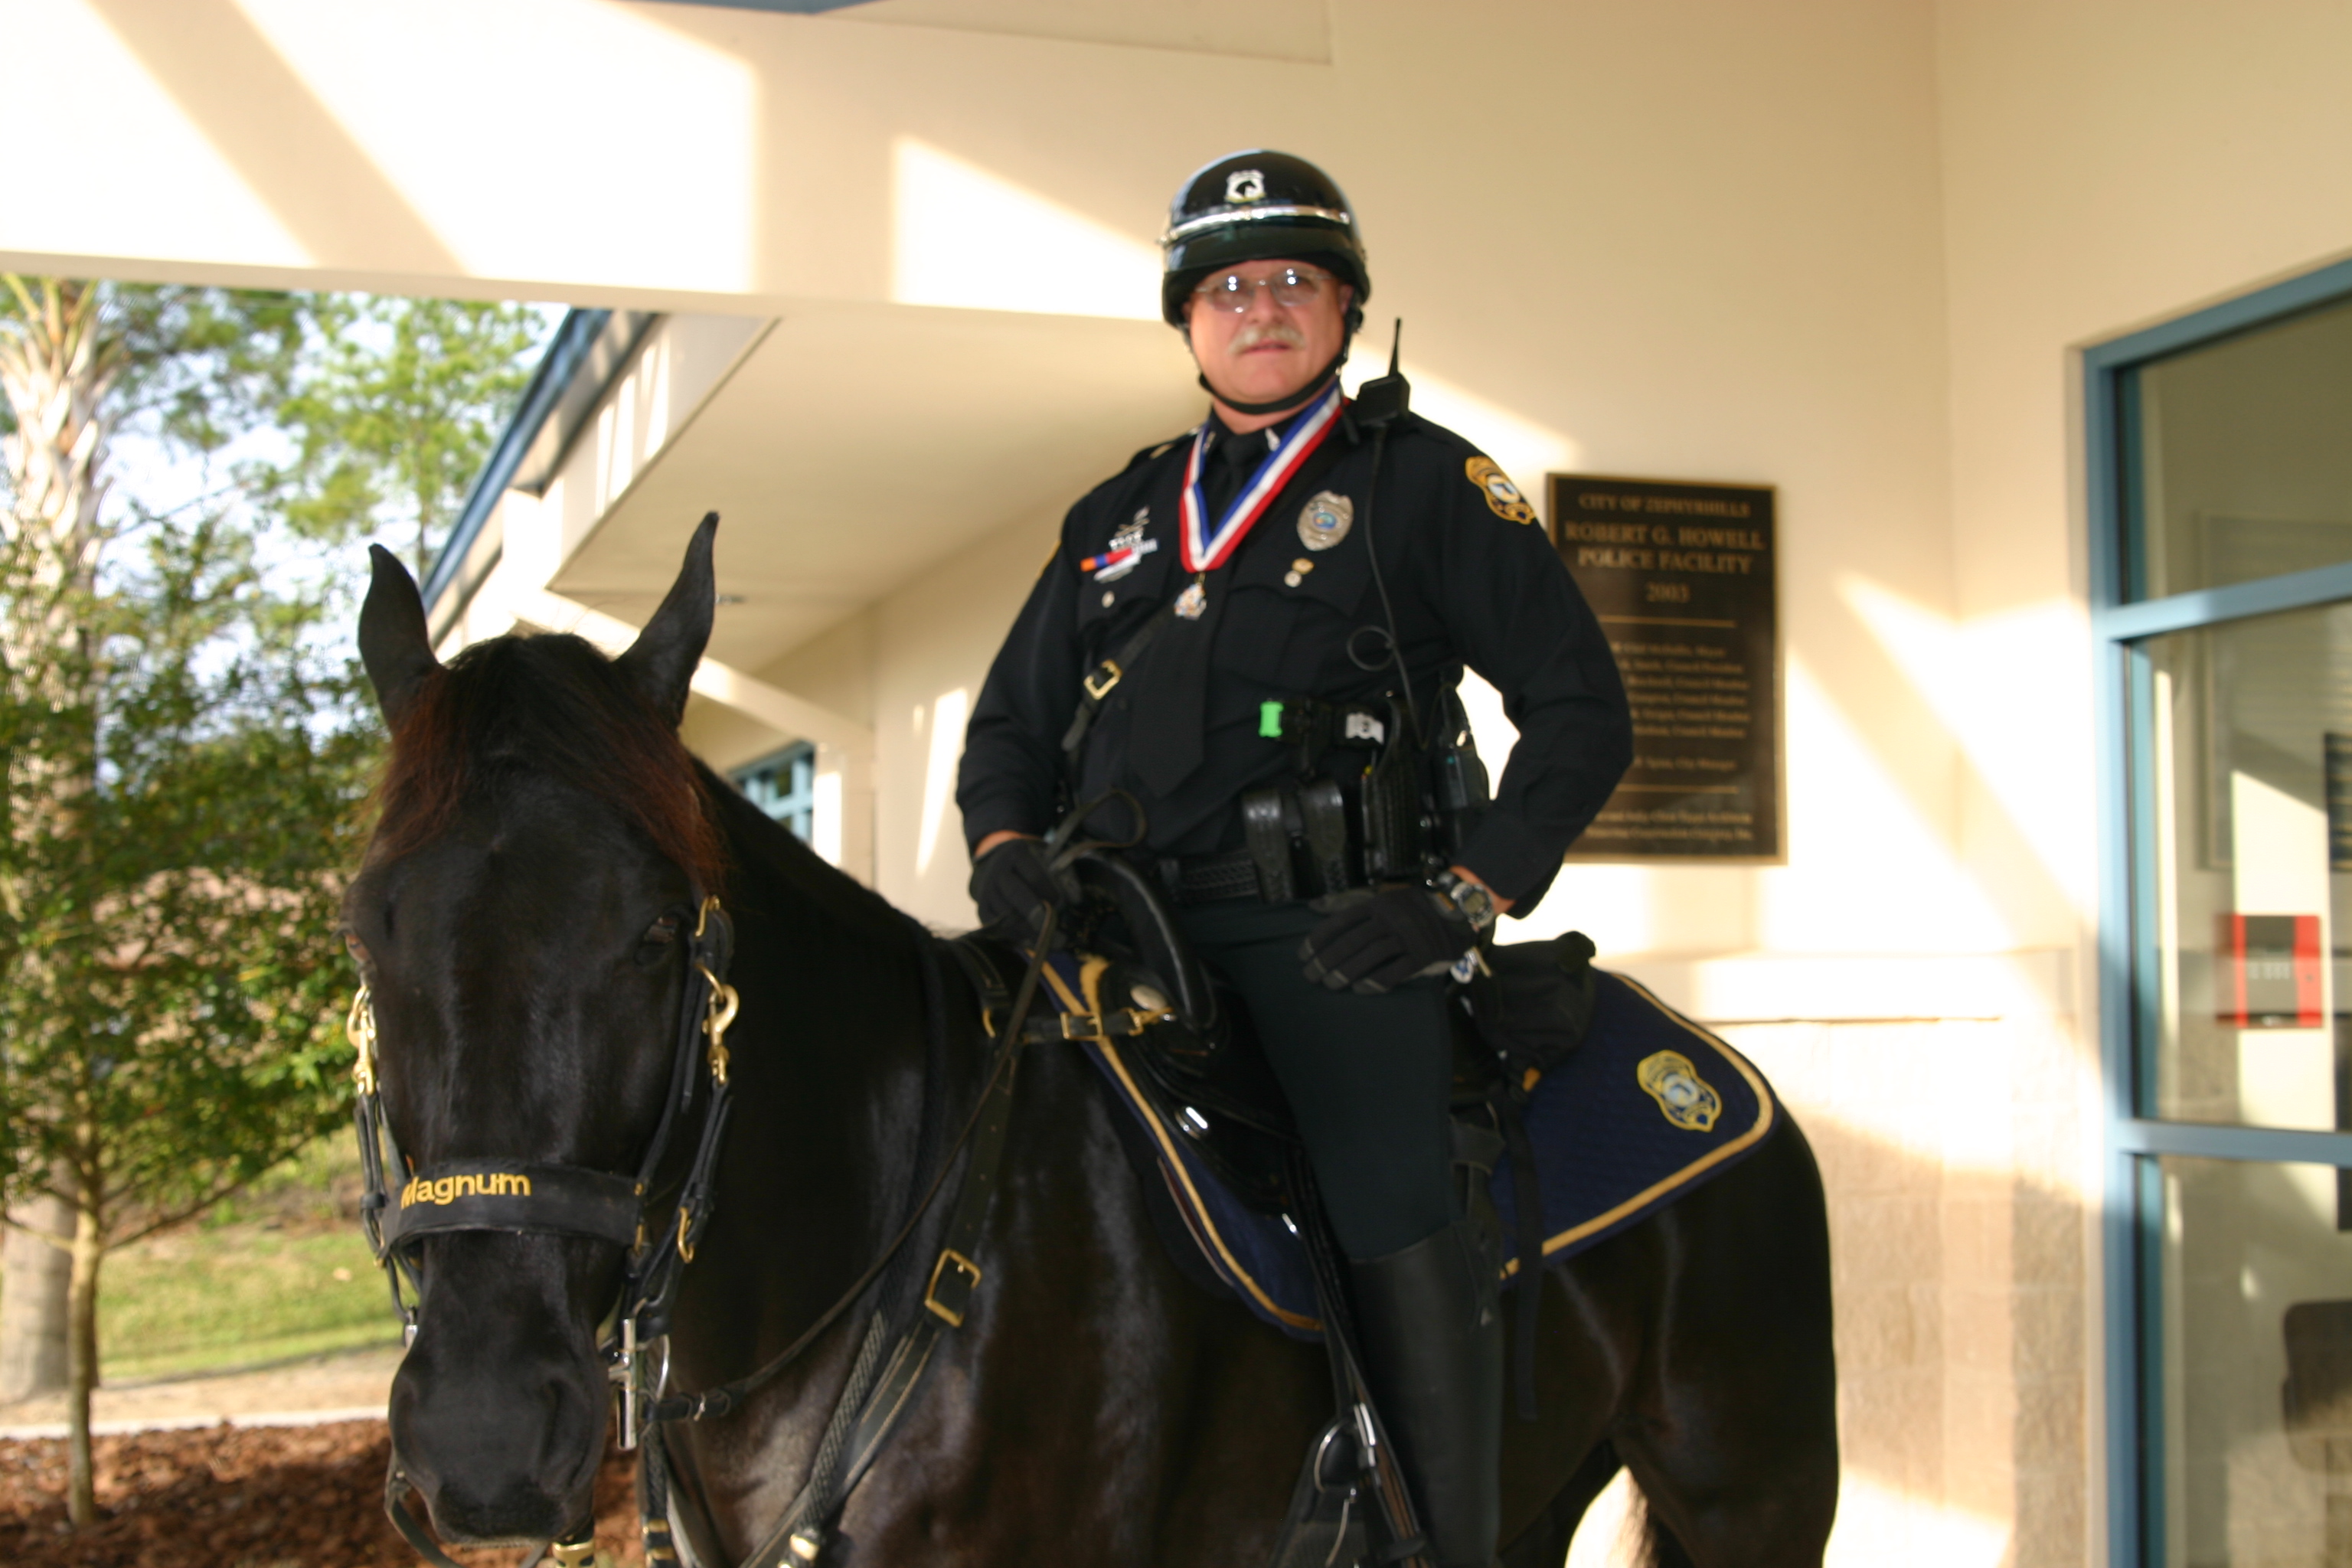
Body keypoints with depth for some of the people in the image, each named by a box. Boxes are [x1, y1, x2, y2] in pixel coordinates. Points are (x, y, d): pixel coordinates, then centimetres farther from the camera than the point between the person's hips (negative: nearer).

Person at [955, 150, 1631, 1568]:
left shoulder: (1424, 482, 9)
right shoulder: (1121, 518, 22)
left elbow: (1583, 712, 4)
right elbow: (1014, 720, 25)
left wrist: (1462, 899, -8)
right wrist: (1004, 843, 2)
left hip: (1328, 931, -4)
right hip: (1129, 931, 5)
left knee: (1392, 1210, -22)